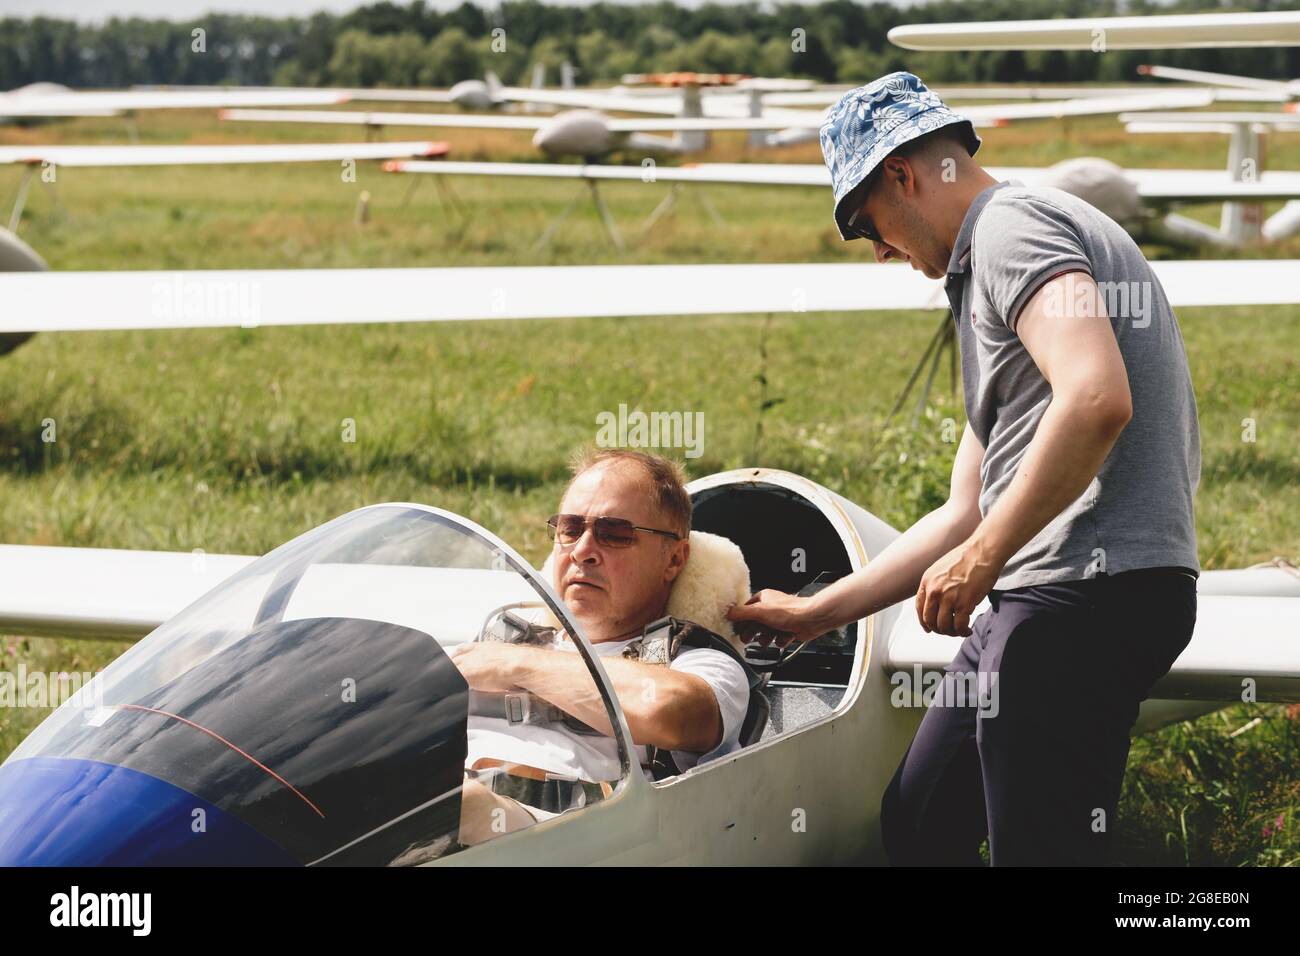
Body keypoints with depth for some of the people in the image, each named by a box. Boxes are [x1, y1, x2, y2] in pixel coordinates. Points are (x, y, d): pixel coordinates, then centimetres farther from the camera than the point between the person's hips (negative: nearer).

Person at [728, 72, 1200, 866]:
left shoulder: (1011, 224, -6)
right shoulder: (985, 270, 26)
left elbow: (1096, 399, -25)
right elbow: (965, 516, 28)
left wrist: (980, 560, -17)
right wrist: (812, 615, 28)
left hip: (1089, 591, -11)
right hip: (1048, 596, 11)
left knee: (1041, 847, -9)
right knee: (918, 826, 17)